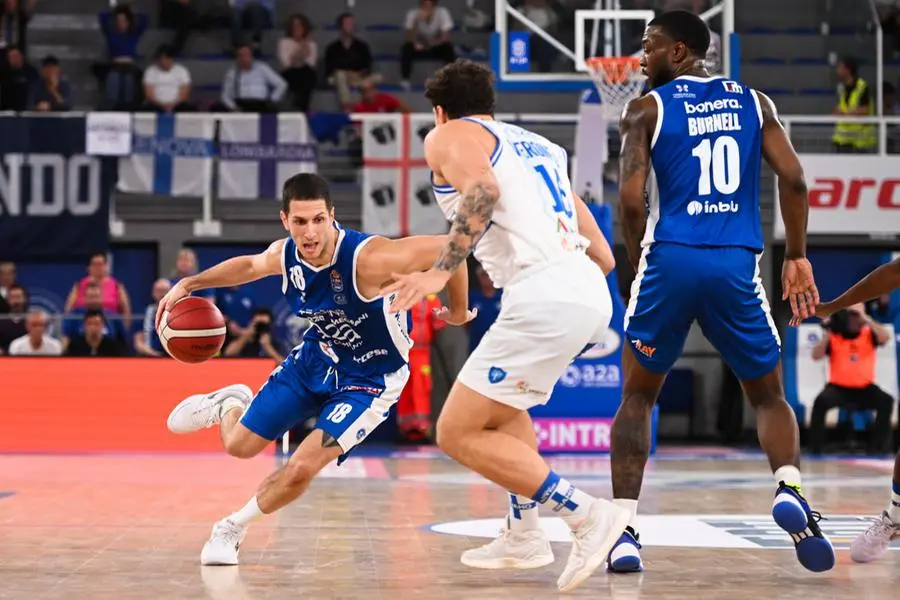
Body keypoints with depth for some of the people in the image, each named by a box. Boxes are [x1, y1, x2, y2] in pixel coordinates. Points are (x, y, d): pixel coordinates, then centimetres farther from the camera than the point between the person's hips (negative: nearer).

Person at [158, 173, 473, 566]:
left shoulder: (367, 258, -36)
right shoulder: (285, 255, -15)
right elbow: (250, 266, 11)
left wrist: (457, 311, -21)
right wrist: (189, 284, 6)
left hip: (369, 378, -5)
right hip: (316, 357, 5)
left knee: (302, 468, -17)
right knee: (239, 445, 10)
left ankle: (233, 527, 11)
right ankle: (228, 404, 48)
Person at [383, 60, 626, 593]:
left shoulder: (448, 136, 8)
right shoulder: (538, 145, 29)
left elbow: (484, 189, -17)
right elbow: (604, 256, 25)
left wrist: (441, 272, -18)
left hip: (545, 297, -8)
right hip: (592, 293, 9)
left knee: (459, 434, -2)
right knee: (499, 401, 31)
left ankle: (589, 515, -11)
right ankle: (524, 536, 31)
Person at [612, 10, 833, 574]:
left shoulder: (646, 108, 4)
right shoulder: (752, 101, 13)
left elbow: (631, 198, -6)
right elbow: (793, 177, 2)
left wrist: (640, 263, 8)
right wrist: (797, 257, 9)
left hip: (671, 259, -2)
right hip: (737, 265, 2)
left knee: (637, 397, 15)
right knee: (770, 396, 17)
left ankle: (624, 530, 5)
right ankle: (790, 489, -12)